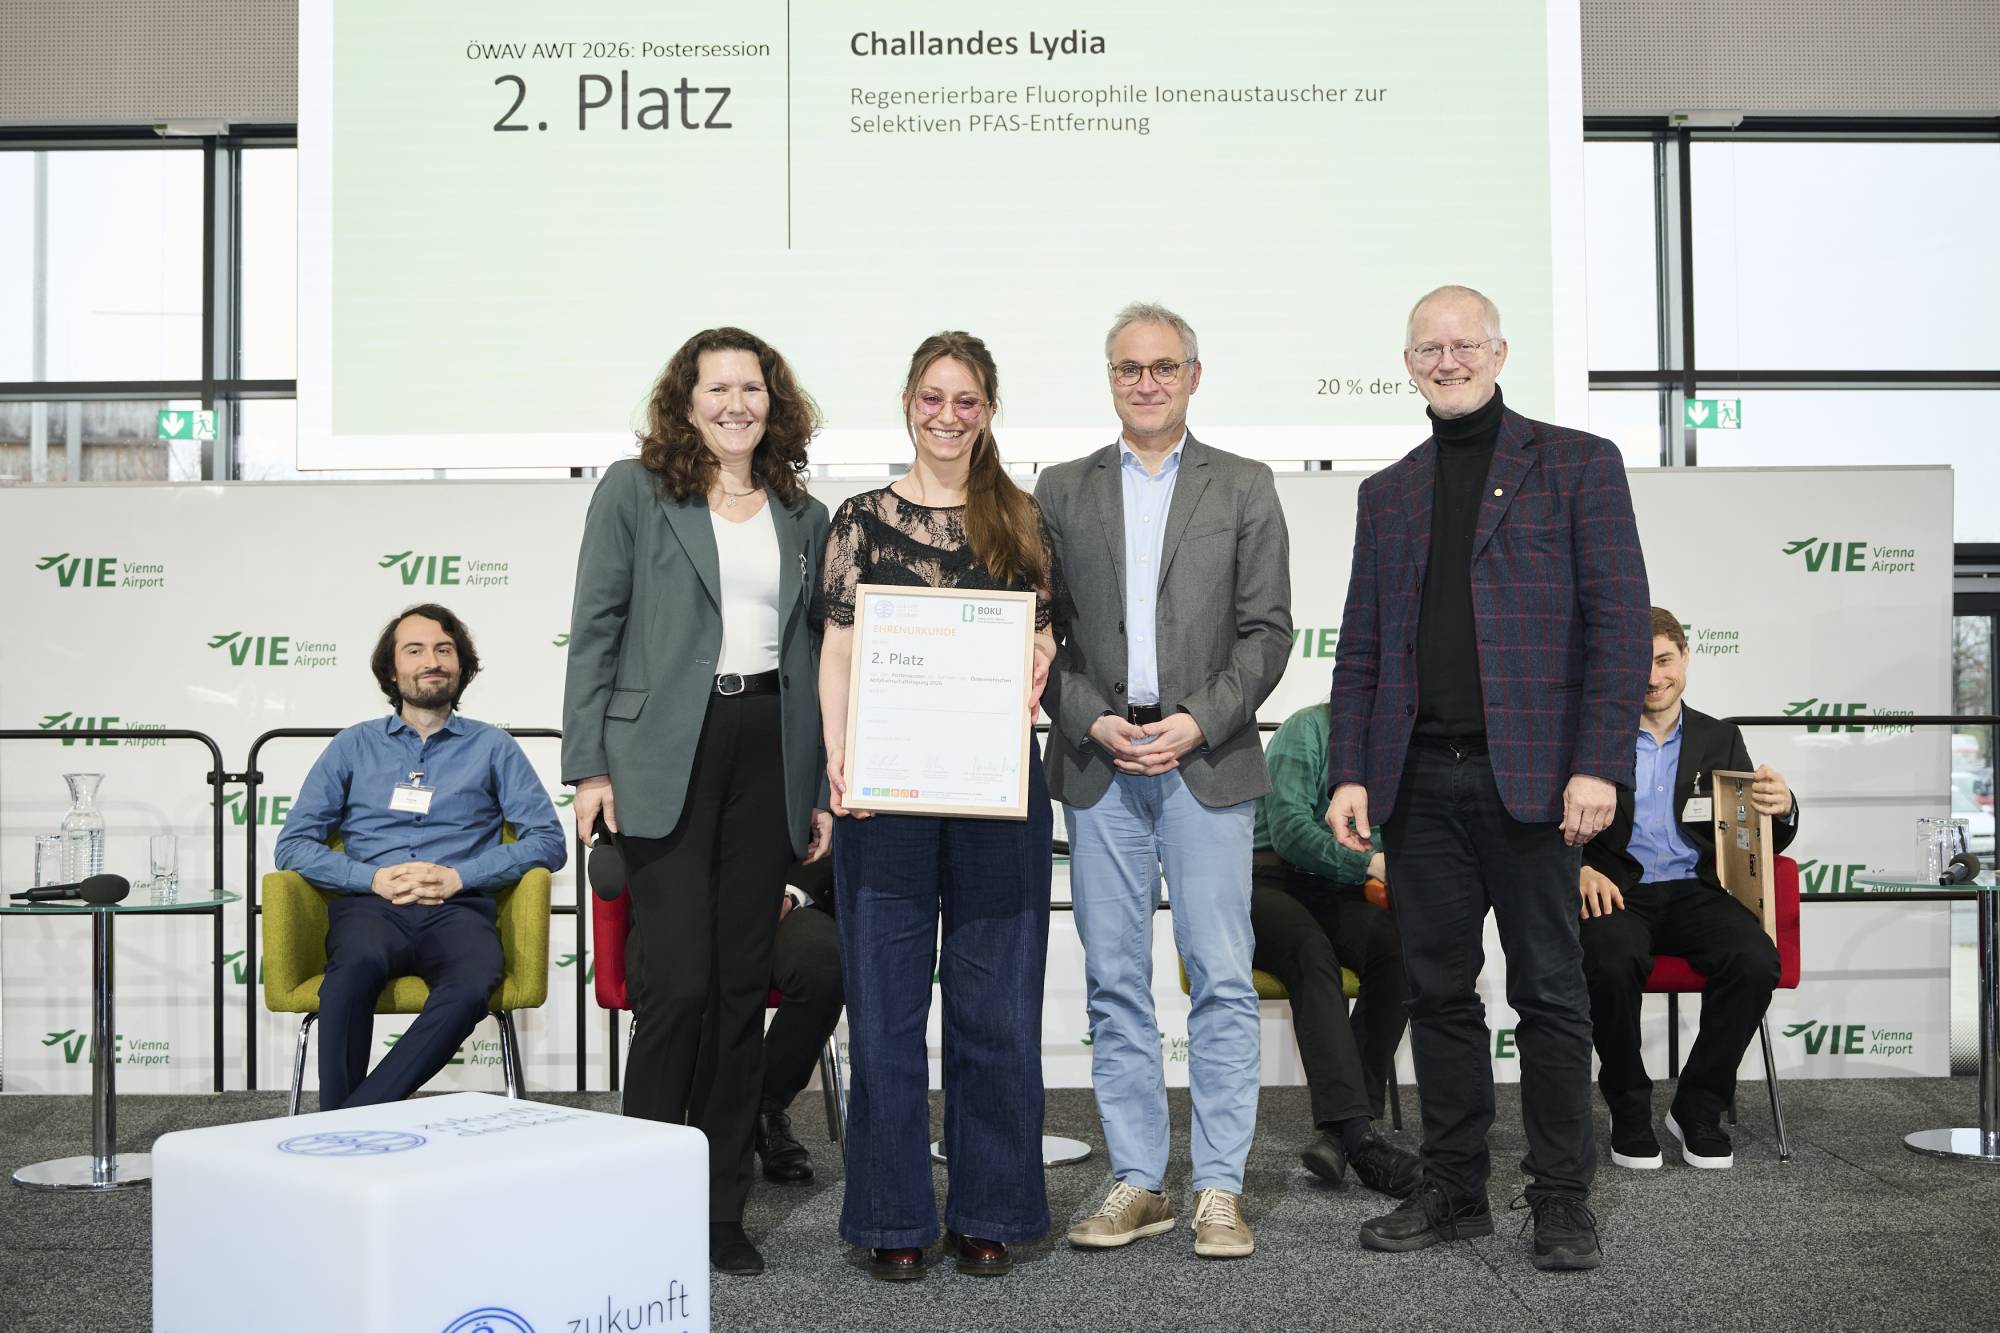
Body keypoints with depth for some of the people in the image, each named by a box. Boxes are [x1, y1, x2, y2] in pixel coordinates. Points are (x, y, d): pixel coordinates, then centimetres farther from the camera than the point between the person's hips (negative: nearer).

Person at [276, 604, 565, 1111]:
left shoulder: (493, 747, 18)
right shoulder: (354, 745, 20)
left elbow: (547, 840, 7)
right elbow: (293, 844, 12)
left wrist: (458, 876, -7)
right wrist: (372, 877, -5)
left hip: (457, 910, 0)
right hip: (370, 906, 1)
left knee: (472, 984, -37)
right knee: (358, 962, -38)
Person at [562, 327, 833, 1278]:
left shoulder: (804, 517, 14)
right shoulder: (633, 491, 3)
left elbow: (812, 655, 14)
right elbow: (595, 630, 0)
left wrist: (820, 788, 9)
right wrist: (589, 765, -7)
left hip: (768, 757, 4)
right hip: (665, 757, -4)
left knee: (744, 985, 6)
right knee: (678, 981, -7)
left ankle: (721, 1208, 16)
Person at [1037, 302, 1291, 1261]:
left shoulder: (1244, 488, 8)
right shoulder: (1062, 490, 12)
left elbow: (1266, 628, 2)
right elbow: (1043, 626, 7)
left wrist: (1198, 722, -10)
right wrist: (1092, 721, -7)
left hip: (1206, 759, -1)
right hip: (1097, 761, 2)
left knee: (1221, 977, -2)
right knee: (1115, 982, 5)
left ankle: (1220, 1189, 7)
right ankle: (1136, 1183, 14)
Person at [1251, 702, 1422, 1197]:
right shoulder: (1311, 728, -8)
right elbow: (1289, 830, -18)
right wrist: (1368, 863, -28)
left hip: (1334, 894, 5)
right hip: (1266, 881, -5)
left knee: (1397, 949, -27)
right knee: (1312, 952, -37)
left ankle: (1339, 1130, -31)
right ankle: (1357, 1134, -46)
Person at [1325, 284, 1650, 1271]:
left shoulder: (1577, 464, 4)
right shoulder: (1386, 493, 16)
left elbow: (1618, 623, -3)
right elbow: (1360, 647, 14)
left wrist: (1598, 765, -12)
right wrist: (1349, 774, 4)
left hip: (1530, 774, -4)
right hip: (1419, 781, 4)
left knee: (1548, 992, 3)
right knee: (1438, 991, 9)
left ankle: (1562, 1197, 14)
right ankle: (1453, 1188, 20)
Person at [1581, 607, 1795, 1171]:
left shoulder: (1721, 739, 15)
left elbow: (1766, 842, 12)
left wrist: (1782, 808, -12)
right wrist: (1579, 870, -19)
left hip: (1697, 889, 2)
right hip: (1618, 892, -2)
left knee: (1756, 961, -29)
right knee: (1610, 964, -35)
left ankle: (1698, 1108, -7)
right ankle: (1629, 1110, -10)